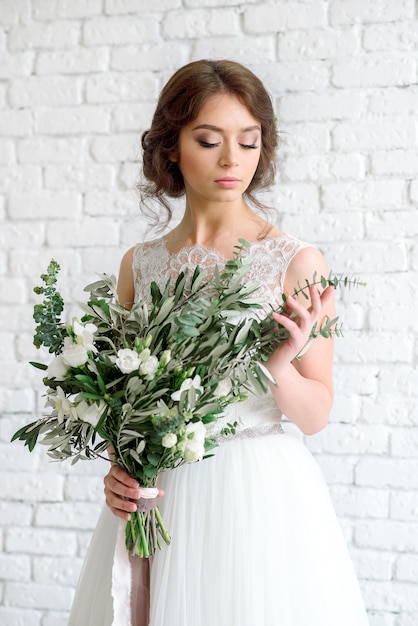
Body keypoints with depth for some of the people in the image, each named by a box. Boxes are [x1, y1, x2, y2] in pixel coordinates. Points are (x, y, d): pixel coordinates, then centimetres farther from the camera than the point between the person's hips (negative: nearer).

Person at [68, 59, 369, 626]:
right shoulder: (139, 265, 3)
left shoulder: (296, 262, -7)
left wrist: (280, 365, -21)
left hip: (260, 494, -3)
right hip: (154, 498, 3)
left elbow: (315, 416, -3)